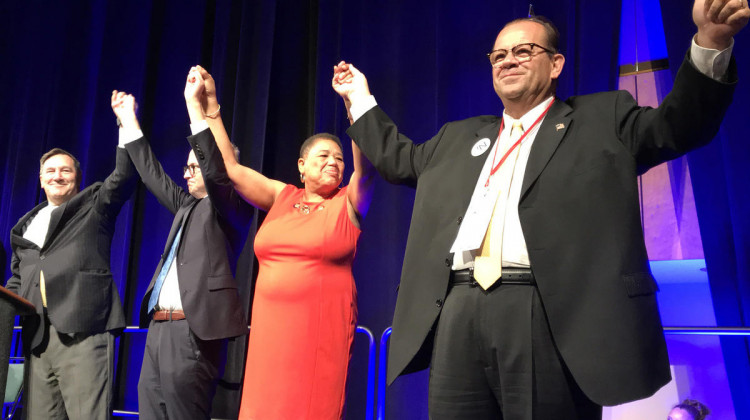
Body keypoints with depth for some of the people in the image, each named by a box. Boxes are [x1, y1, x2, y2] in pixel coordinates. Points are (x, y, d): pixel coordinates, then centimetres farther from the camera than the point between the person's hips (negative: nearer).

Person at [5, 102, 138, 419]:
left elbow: (124, 177, -5)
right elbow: (17, 279, 30)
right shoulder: (25, 226, 26)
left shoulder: (95, 205, 12)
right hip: (37, 336, 5)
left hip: (83, 330, -5)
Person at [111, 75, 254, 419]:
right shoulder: (188, 206, 21)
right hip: (159, 327, 8)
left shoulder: (231, 208, -1)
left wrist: (194, 103, -21)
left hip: (193, 332, -8)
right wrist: (128, 119, 30)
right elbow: (154, 176, 29)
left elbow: (216, 171, -18)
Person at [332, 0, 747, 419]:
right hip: (458, 315, 5)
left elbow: (679, 125, 3)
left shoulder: (602, 118, 13)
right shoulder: (458, 136, 26)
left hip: (550, 317, -4)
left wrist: (711, 42, -12)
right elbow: (398, 158, 36)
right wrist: (360, 97, 36)